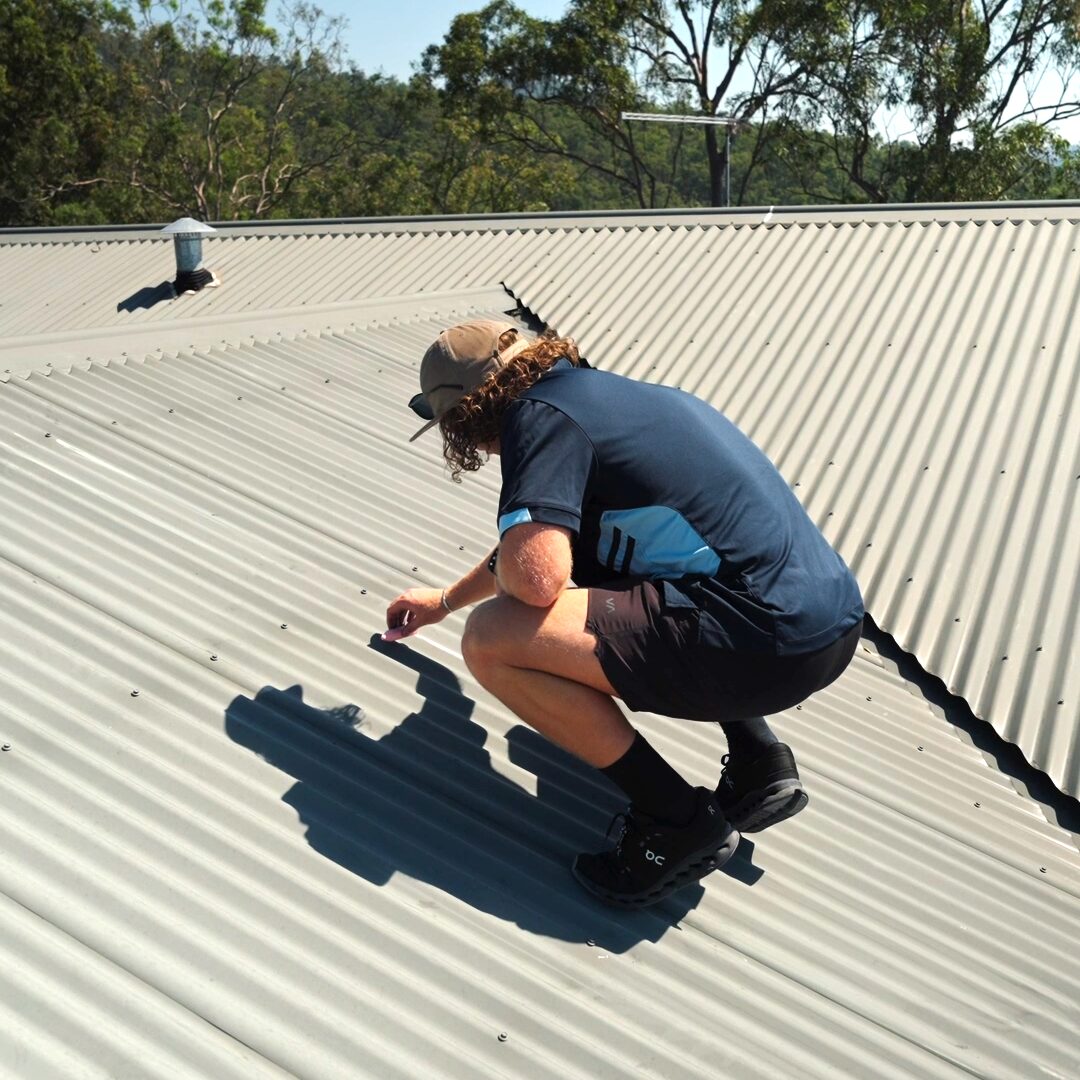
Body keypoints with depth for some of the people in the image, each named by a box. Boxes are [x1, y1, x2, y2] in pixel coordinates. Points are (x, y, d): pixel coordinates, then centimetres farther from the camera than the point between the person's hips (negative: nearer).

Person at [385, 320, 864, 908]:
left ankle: (679, 821, 2)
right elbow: (539, 535, 37)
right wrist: (445, 599, 50)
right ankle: (761, 762, 23)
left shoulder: (541, 413, -6)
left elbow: (535, 577, -21)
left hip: (769, 642, -10)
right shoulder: (596, 391, 22)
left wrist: (502, 570, 5)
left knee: (491, 638, -9)